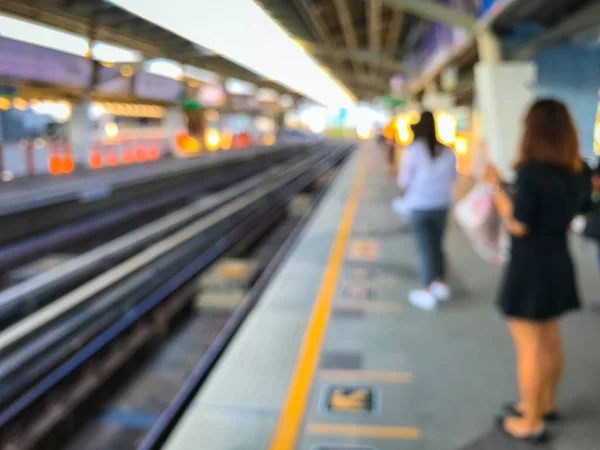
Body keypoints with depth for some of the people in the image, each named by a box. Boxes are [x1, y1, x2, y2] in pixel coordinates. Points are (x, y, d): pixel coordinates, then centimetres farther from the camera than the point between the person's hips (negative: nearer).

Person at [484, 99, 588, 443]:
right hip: (559, 264, 8)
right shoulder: (573, 171, 4)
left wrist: (497, 186, -11)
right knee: (550, 341, 21)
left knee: (529, 347, 3)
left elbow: (518, 225, -19)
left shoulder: (531, 171, -20)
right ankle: (546, 404, 38)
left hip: (530, 268, -8)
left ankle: (532, 423, 15)